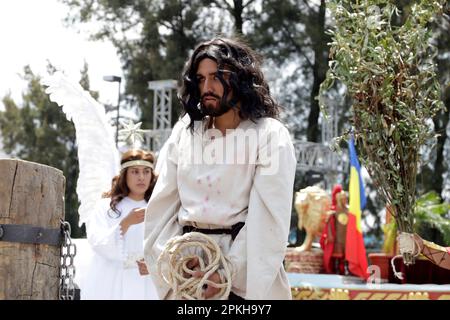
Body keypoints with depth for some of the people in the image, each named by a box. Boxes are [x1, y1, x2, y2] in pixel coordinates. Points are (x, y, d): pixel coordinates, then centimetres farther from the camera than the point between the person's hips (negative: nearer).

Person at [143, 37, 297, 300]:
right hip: (186, 272, 4)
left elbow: (268, 220, -11)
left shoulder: (270, 136, -3)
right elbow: (162, 205, 5)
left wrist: (229, 273, -18)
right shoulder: (185, 132, 10)